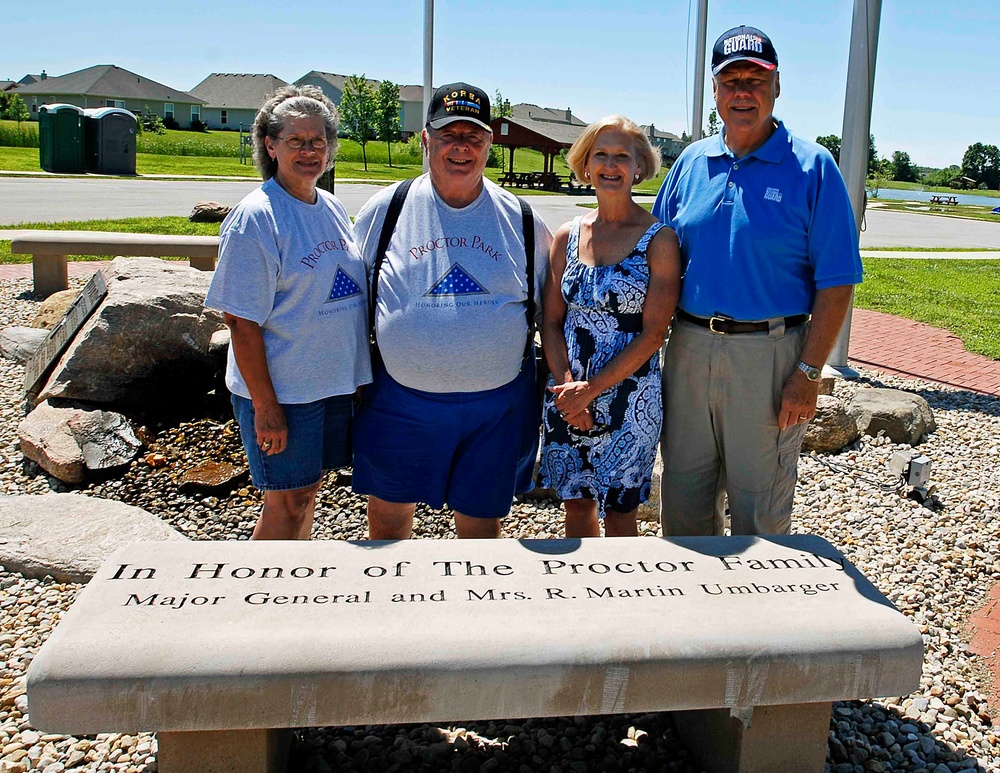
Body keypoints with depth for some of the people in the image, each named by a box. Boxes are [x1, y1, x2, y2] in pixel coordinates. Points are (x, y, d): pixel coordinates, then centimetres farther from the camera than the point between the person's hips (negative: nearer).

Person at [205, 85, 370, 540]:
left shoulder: (332, 209, 8)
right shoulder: (255, 217, -15)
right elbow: (242, 321, -16)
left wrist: (356, 376, 13)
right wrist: (265, 406, -18)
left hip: (333, 381, 7)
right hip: (281, 388, -7)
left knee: (307, 491, 18)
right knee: (286, 503, 3)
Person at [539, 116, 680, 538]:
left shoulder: (658, 239, -8)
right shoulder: (568, 236, 4)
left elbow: (652, 334, -12)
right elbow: (551, 322, 5)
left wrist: (592, 389, -16)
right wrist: (567, 386, -10)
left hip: (628, 398, -4)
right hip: (567, 396, 4)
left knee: (618, 511, 7)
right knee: (576, 503, 15)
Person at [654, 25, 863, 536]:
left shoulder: (812, 167, -4)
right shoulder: (692, 162, 8)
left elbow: (835, 283, -7)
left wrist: (808, 374, -13)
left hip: (768, 356, -4)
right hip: (689, 349, 4)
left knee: (760, 511, 9)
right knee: (682, 499, 15)